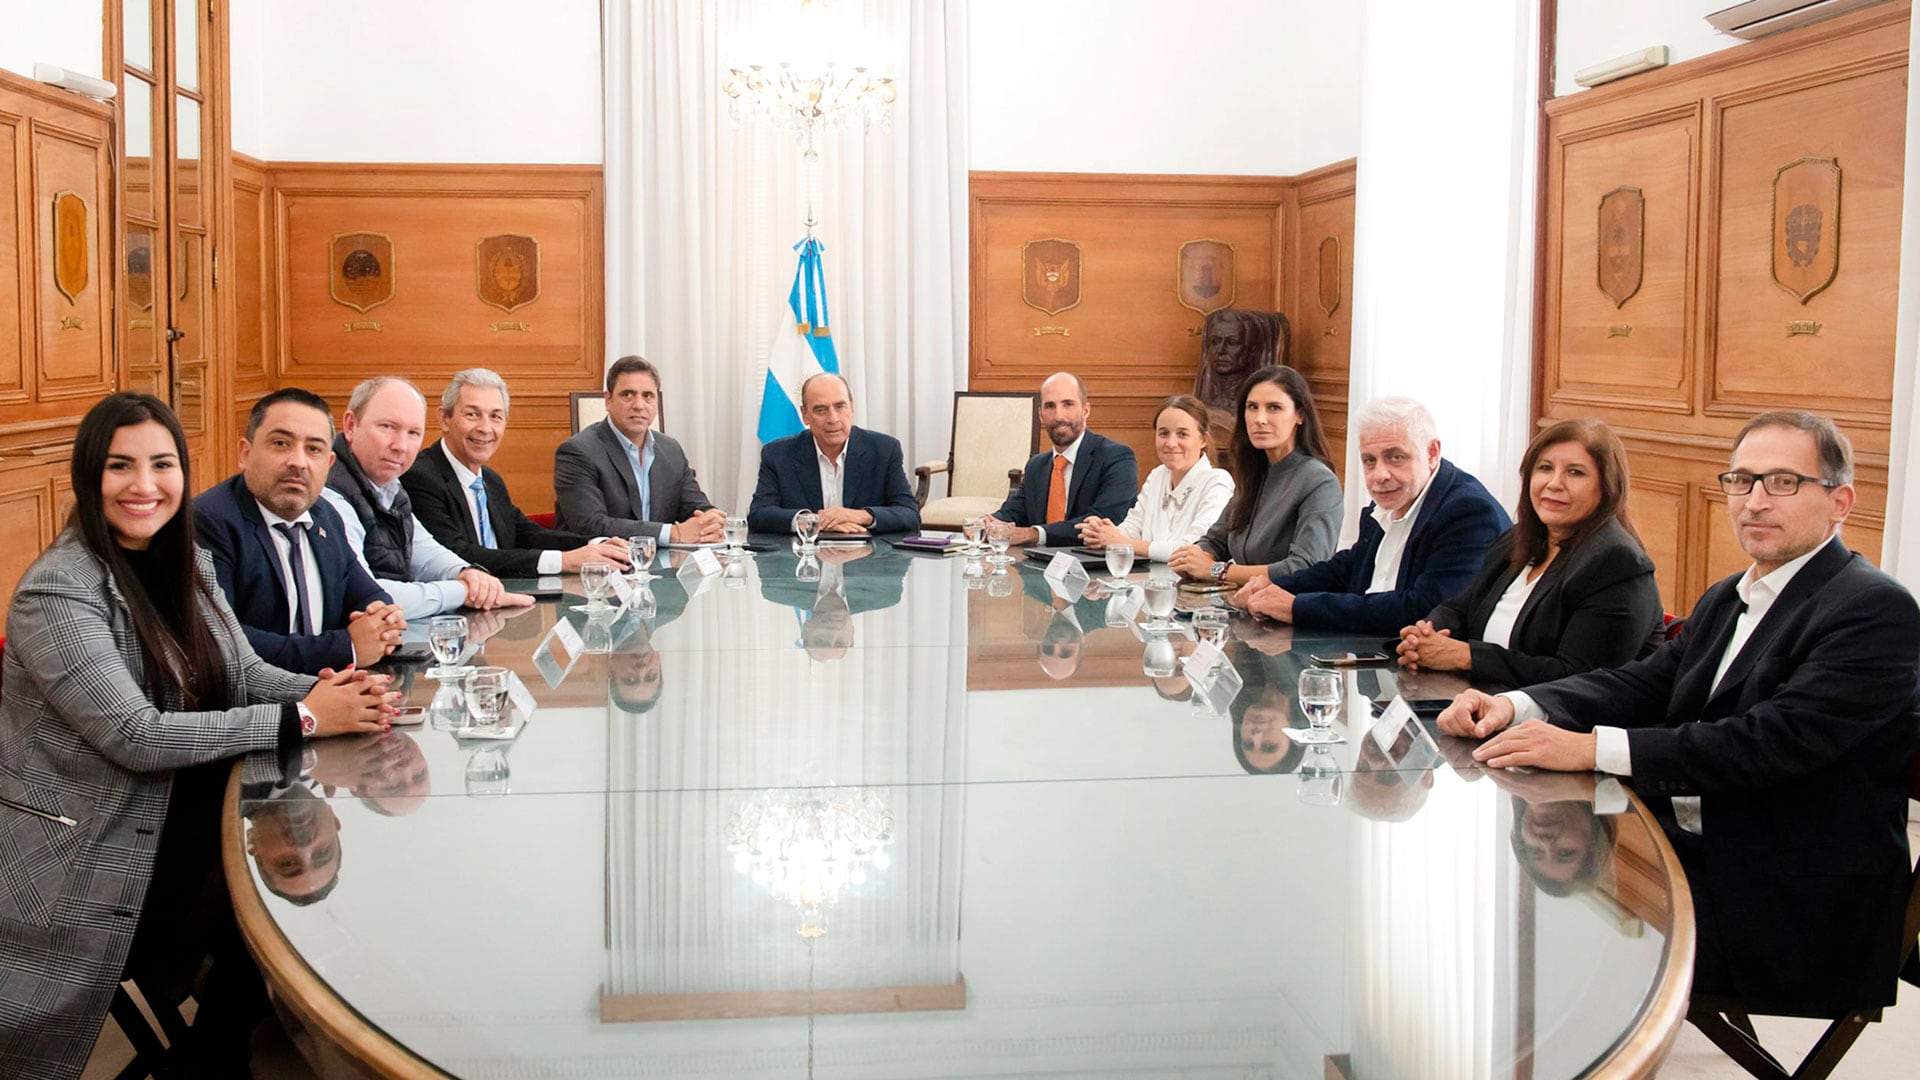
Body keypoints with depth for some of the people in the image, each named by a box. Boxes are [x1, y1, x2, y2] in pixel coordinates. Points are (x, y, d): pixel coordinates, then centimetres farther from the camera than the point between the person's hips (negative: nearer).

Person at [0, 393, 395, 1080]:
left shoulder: (187, 564, 4)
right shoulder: (57, 591, -19)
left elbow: (244, 674, 5)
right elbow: (136, 735, -25)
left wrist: (333, 690, -17)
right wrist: (304, 719, -25)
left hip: (184, 820, 7)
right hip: (89, 862, -7)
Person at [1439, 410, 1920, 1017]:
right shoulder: (1729, 600, 16)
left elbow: (1773, 742, -24)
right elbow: (1644, 683, 8)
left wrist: (1591, 748, -28)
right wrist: (1513, 706, -11)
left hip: (1793, 911, -8)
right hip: (1691, 848, 8)